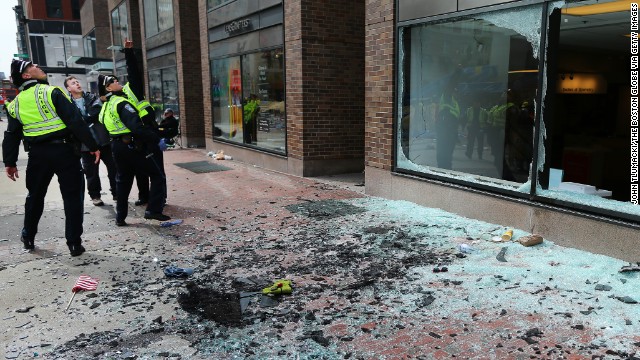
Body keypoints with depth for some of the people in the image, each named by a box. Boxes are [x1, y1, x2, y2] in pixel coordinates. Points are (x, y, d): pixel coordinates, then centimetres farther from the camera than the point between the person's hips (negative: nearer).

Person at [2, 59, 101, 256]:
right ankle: (74, 243, 2)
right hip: (64, 150, -5)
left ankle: (28, 237, 37)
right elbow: (76, 121, -15)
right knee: (73, 197, 2)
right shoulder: (52, 92, -9)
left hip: (37, 154, 5)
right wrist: (92, 146, -12)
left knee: (35, 196, 23)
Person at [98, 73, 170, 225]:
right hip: (133, 145, -8)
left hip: (116, 146, 9)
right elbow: (136, 126, -27)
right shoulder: (121, 103, -17)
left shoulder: (105, 107, 13)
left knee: (123, 181, 18)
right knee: (156, 175, 3)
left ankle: (120, 217, 22)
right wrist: (154, 137, -21)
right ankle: (154, 210, -3)